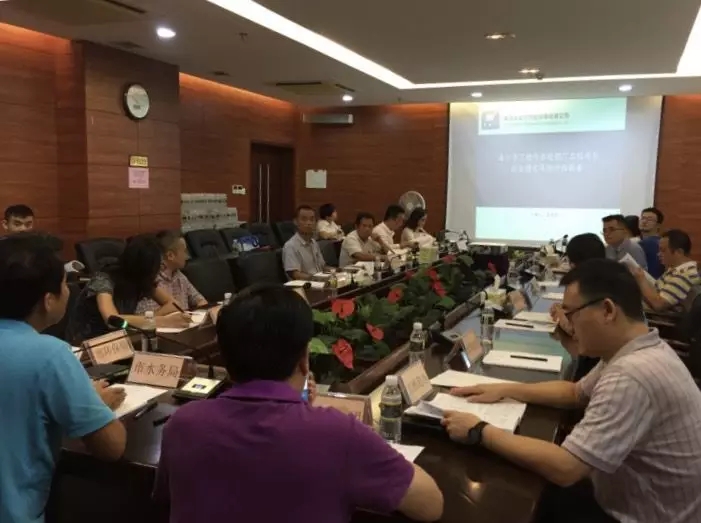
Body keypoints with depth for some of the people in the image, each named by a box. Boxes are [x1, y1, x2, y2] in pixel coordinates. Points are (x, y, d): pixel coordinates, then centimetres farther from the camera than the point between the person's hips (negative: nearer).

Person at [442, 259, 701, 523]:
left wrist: (479, 432, -25)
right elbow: (576, 392, 14)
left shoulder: (633, 375, -33)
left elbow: (564, 469, -34)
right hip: (635, 499, 8)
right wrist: (505, 389, 4)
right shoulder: (642, 350, -1)